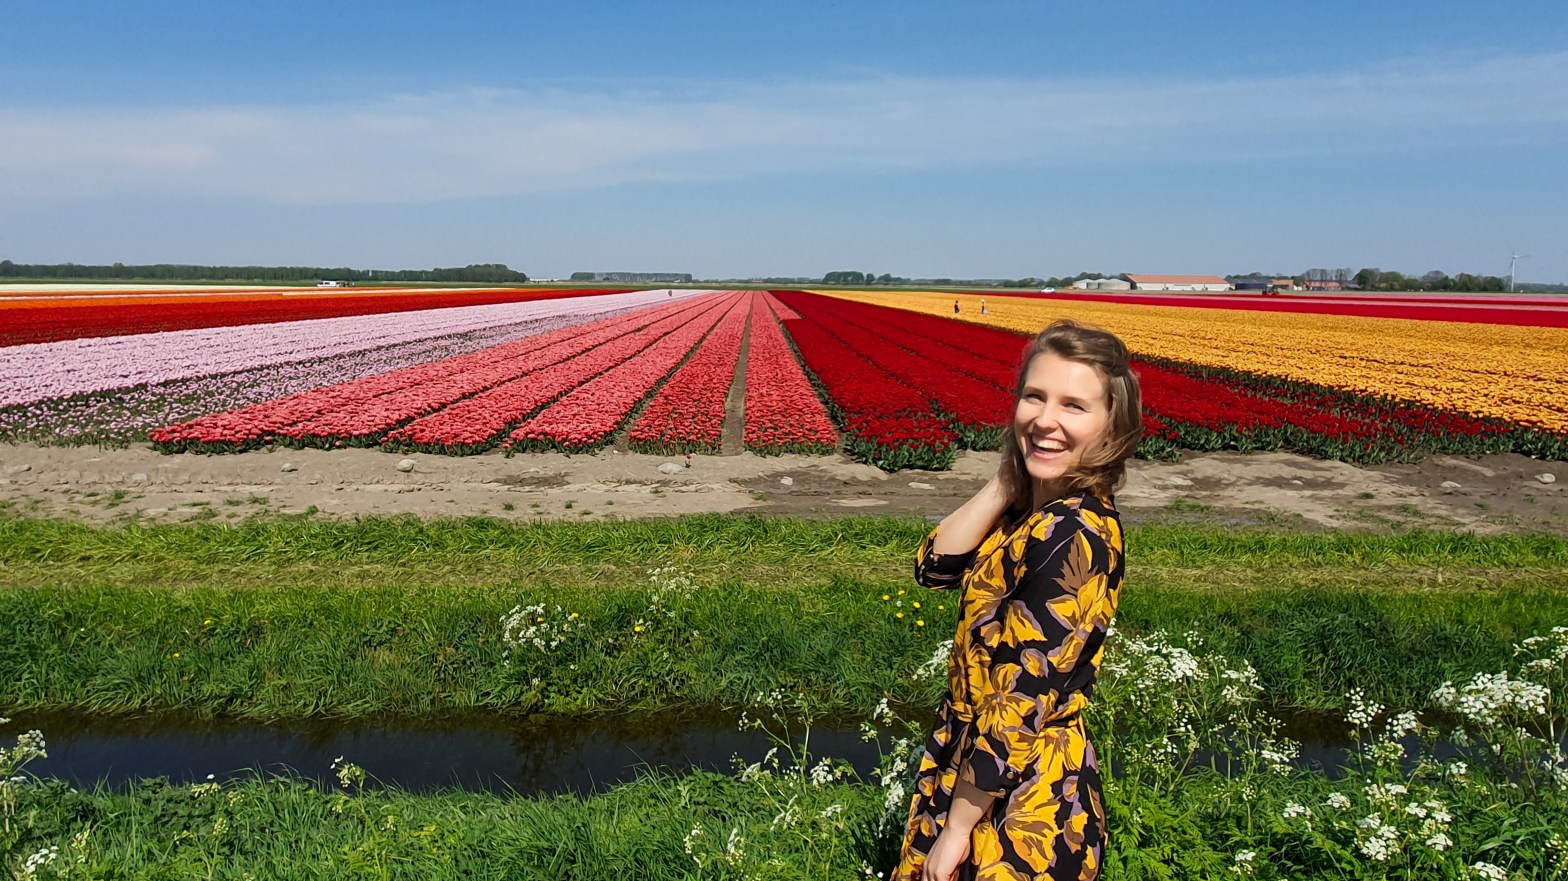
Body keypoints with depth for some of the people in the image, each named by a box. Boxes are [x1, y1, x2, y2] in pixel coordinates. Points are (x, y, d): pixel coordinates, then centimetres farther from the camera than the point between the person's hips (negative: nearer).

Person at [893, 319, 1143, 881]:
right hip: (965, 757, 8)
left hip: (1020, 800, -8)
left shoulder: (1073, 533, -26)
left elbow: (1022, 700, -24)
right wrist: (1006, 481, -12)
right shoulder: (1032, 508, 0)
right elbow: (934, 567, -5)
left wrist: (957, 827, -16)